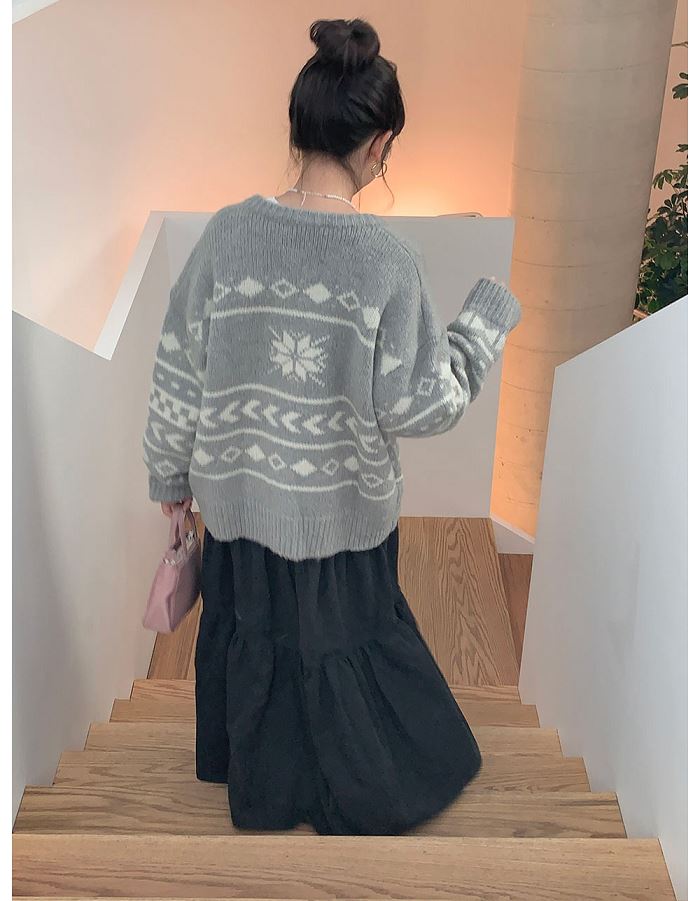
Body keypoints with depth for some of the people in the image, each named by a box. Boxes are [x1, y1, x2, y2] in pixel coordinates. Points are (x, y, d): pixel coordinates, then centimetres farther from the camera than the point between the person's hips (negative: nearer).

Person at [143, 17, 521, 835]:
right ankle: (355, 800, 43)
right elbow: (422, 406, -16)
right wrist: (489, 316, -2)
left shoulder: (228, 232, -13)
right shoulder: (388, 261, -22)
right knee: (342, 638, 20)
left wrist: (169, 472, 9)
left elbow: (178, 372, -6)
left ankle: (257, 778, 49)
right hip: (340, 504, -3)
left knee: (249, 624, 25)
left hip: (239, 491, 3)